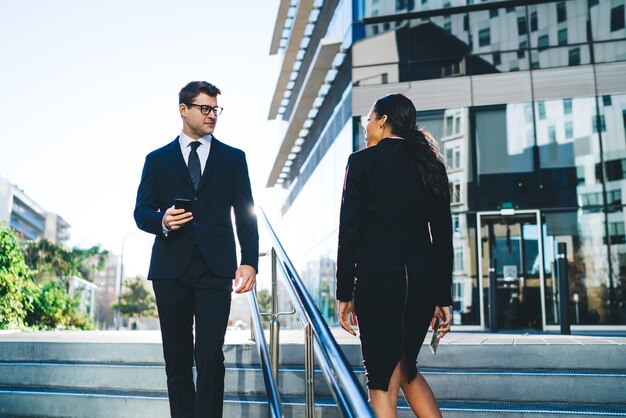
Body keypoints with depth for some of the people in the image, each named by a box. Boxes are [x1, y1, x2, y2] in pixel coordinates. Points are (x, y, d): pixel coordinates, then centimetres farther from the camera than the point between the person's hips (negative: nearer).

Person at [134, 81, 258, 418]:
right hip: (171, 268, 2)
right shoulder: (157, 159, 13)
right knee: (177, 358, 7)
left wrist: (249, 260, -6)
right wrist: (161, 221, -14)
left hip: (215, 268, -1)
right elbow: (141, 212, 10)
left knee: (210, 356, -9)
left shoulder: (233, 159, 12)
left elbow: (245, 214, 7)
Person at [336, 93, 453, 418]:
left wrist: (345, 293, 0)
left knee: (382, 383, 5)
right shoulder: (430, 164, 11)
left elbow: (349, 231, -6)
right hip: (424, 279, 5)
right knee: (406, 369, 24)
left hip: (377, 278, -5)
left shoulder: (362, 161, -1)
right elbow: (444, 236, 10)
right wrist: (443, 298, 14)